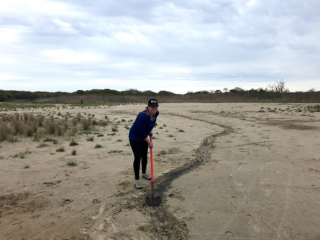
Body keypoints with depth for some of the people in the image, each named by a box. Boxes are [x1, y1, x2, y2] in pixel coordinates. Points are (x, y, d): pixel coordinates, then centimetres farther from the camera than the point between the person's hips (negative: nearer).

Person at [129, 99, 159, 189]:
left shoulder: (156, 113, -14)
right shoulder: (142, 116, -36)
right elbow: (142, 133, -26)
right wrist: (149, 143, -15)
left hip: (144, 137, 7)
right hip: (134, 138, -7)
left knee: (145, 156, 16)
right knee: (137, 157, -8)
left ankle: (144, 173, 39)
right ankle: (137, 180, 3)